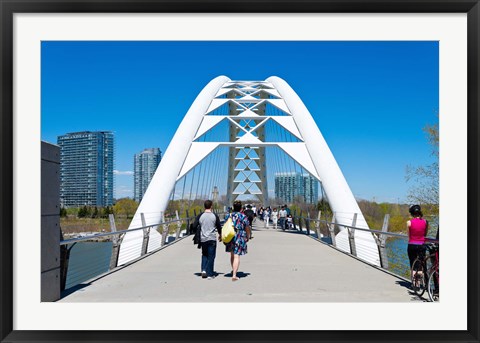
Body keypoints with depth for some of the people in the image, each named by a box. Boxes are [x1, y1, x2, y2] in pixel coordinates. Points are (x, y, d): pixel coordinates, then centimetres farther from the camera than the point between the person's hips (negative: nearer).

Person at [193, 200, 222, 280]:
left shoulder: (200, 216, -1)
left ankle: (204, 270, 5)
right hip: (212, 239, -2)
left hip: (203, 239, 2)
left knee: (204, 255, 20)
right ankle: (210, 274, 6)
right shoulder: (215, 216, -4)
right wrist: (220, 235, 19)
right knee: (211, 256, 5)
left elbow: (194, 226, -1)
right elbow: (219, 227, 2)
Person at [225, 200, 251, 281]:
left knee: (232, 254, 22)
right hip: (240, 238, -4)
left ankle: (233, 270, 39)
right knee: (237, 256, -3)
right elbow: (247, 229, -3)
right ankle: (234, 275, -8)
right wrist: (248, 237, 13)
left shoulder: (228, 216, 2)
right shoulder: (243, 217, -9)